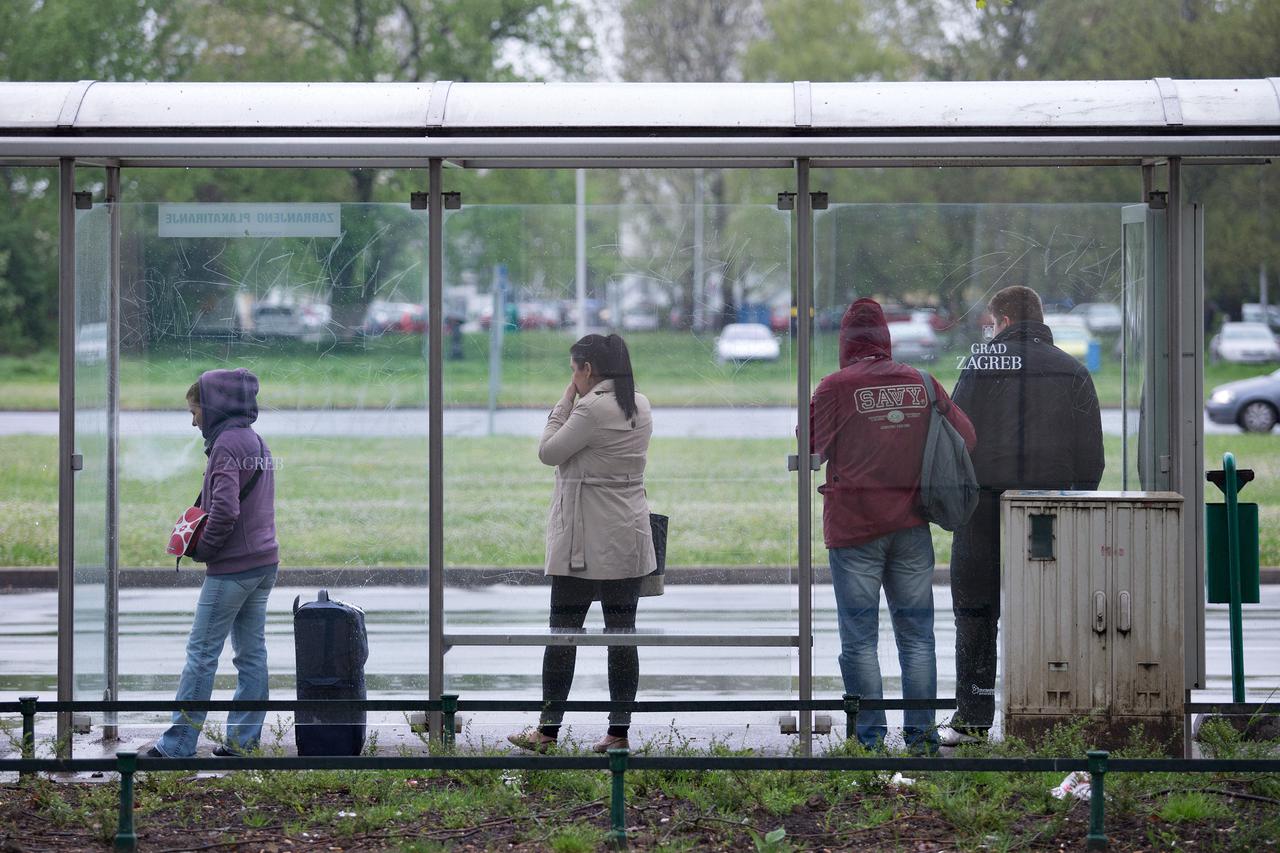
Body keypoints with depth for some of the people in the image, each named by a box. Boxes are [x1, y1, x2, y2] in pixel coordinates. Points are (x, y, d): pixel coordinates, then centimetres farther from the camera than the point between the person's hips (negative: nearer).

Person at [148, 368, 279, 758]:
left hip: (232, 566, -9)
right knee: (251, 652, 10)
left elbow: (225, 509, -26)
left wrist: (202, 549, -12)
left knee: (201, 652, -4)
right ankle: (243, 738, 12)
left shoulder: (227, 444, -16)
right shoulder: (256, 441, 14)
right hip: (264, 562, 9)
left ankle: (177, 743, -2)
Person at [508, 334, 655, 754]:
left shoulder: (592, 408, -17)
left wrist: (567, 398, -3)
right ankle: (619, 731, 4)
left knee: (563, 629, 1)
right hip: (628, 537, 7)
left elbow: (548, 451, -7)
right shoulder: (640, 407, 9)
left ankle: (548, 730, 4)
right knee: (622, 630, 5)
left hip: (586, 541, -7)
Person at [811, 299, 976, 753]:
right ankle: (921, 731, 7)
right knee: (916, 633, 9)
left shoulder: (836, 387, -9)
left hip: (854, 524, -3)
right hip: (911, 523, 3)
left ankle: (871, 736, -1)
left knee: (859, 637, 2)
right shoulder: (921, 384, 3)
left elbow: (814, 443, 0)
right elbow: (965, 436, 8)